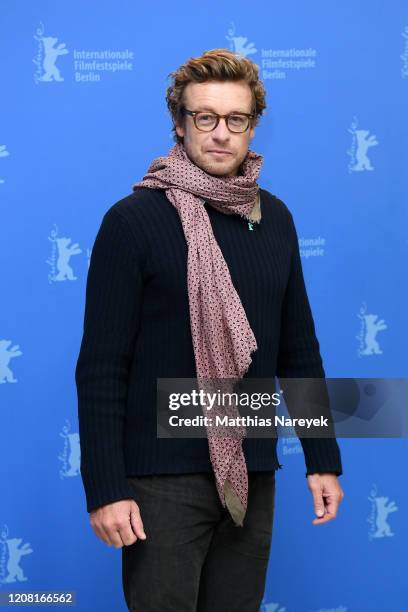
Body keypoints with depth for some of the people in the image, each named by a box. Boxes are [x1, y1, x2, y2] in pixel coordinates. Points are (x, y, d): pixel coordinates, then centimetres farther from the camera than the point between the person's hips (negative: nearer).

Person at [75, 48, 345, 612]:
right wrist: (105, 488, -14)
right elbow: (101, 368, -9)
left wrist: (322, 458, 10)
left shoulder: (275, 219, 6)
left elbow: (299, 350, 13)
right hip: (163, 478, -5)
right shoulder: (134, 220, -8)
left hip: (252, 475, 5)